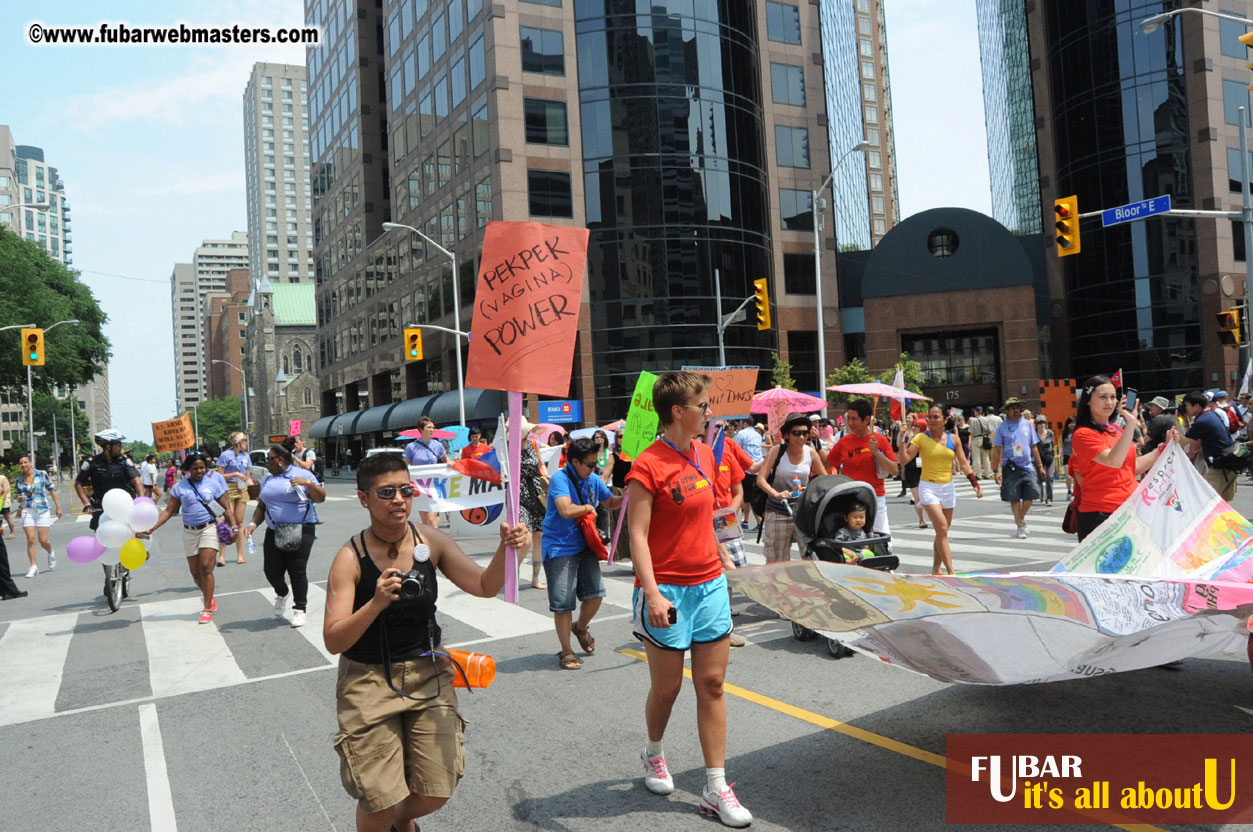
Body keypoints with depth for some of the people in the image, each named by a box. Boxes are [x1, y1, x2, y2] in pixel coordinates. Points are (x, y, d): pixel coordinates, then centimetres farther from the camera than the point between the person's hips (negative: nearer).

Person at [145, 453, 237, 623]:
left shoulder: (213, 484, 1)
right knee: (195, 572, 9)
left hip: (209, 528, -3)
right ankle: (210, 599, 35)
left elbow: (226, 509, 5)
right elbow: (169, 510, 2)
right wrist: (152, 528, -8)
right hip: (190, 531, 3)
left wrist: (234, 527, -2)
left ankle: (207, 609, -9)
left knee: (206, 568, -14)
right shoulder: (180, 486, 4)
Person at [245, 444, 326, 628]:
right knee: (272, 570, 1)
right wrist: (253, 524, 5)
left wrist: (308, 483, -22)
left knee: (297, 571, -5)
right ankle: (281, 594, 32)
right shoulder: (268, 480, 17)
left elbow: (320, 497, -6)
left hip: (300, 532, -5)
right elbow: (261, 506, 21)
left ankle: (299, 609, 8)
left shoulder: (302, 474, 0)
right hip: (274, 533, 5)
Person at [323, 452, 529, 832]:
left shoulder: (430, 541, -7)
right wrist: (376, 603, -34)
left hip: (427, 673, 3)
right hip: (369, 679, -3)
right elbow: (333, 641, -18)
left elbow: (484, 586, -11)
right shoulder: (351, 558, -15)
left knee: (434, 794, 4)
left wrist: (506, 548, -30)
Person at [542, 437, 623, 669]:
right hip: (559, 548, -6)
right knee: (563, 603, -1)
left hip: (584, 545, 6)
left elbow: (611, 503, 20)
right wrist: (588, 507, -13)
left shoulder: (593, 480, 5)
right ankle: (566, 652, 14)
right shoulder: (560, 479, -17)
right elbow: (567, 510, -31)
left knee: (596, 593, 2)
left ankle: (581, 628, 33)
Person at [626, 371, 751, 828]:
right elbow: (638, 536, -19)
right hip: (668, 592, -6)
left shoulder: (704, 453, 7)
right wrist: (653, 595, -26)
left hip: (710, 584, 7)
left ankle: (716, 788, 15)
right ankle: (653, 754, 39)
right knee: (666, 687, 9)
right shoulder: (648, 466, -16)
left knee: (712, 685, 7)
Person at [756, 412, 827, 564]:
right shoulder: (777, 451, -7)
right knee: (776, 562, 3)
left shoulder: (811, 453, 2)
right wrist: (777, 494, -29)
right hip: (778, 512, -2)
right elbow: (761, 480, -11)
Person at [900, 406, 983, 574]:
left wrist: (975, 483, 0)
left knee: (942, 532, 9)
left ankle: (936, 569, 23)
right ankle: (951, 572, -16)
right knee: (942, 529, -15)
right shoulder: (921, 438, -5)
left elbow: (964, 464, 7)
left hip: (948, 488, 4)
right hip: (928, 487, -4)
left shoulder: (953, 439, 5)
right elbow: (904, 459, -13)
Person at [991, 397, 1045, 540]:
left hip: (1027, 466, 2)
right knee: (1014, 499, 1)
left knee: (1030, 496, -3)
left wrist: (1040, 466, 12)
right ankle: (1020, 527, 15)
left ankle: (1021, 518, 25)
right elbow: (997, 450, 0)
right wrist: (996, 470, -6)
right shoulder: (1002, 427, 0)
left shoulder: (1027, 424, 8)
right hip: (1011, 468, -2)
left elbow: (1034, 447, 14)